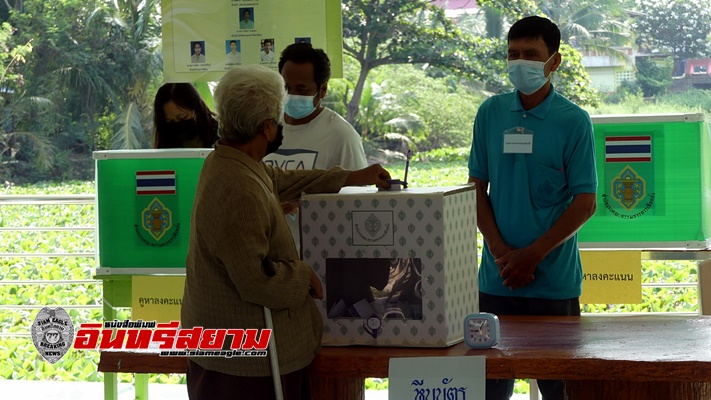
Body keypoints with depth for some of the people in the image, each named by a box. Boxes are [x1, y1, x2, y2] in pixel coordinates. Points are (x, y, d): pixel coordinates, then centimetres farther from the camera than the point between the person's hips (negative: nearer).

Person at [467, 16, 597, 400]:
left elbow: (584, 203, -5)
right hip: (496, 279, 3)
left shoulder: (573, 121, -3)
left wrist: (533, 255, -12)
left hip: (555, 281, -3)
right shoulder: (491, 113, 6)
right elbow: (477, 189, 7)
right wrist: (500, 251, -7)